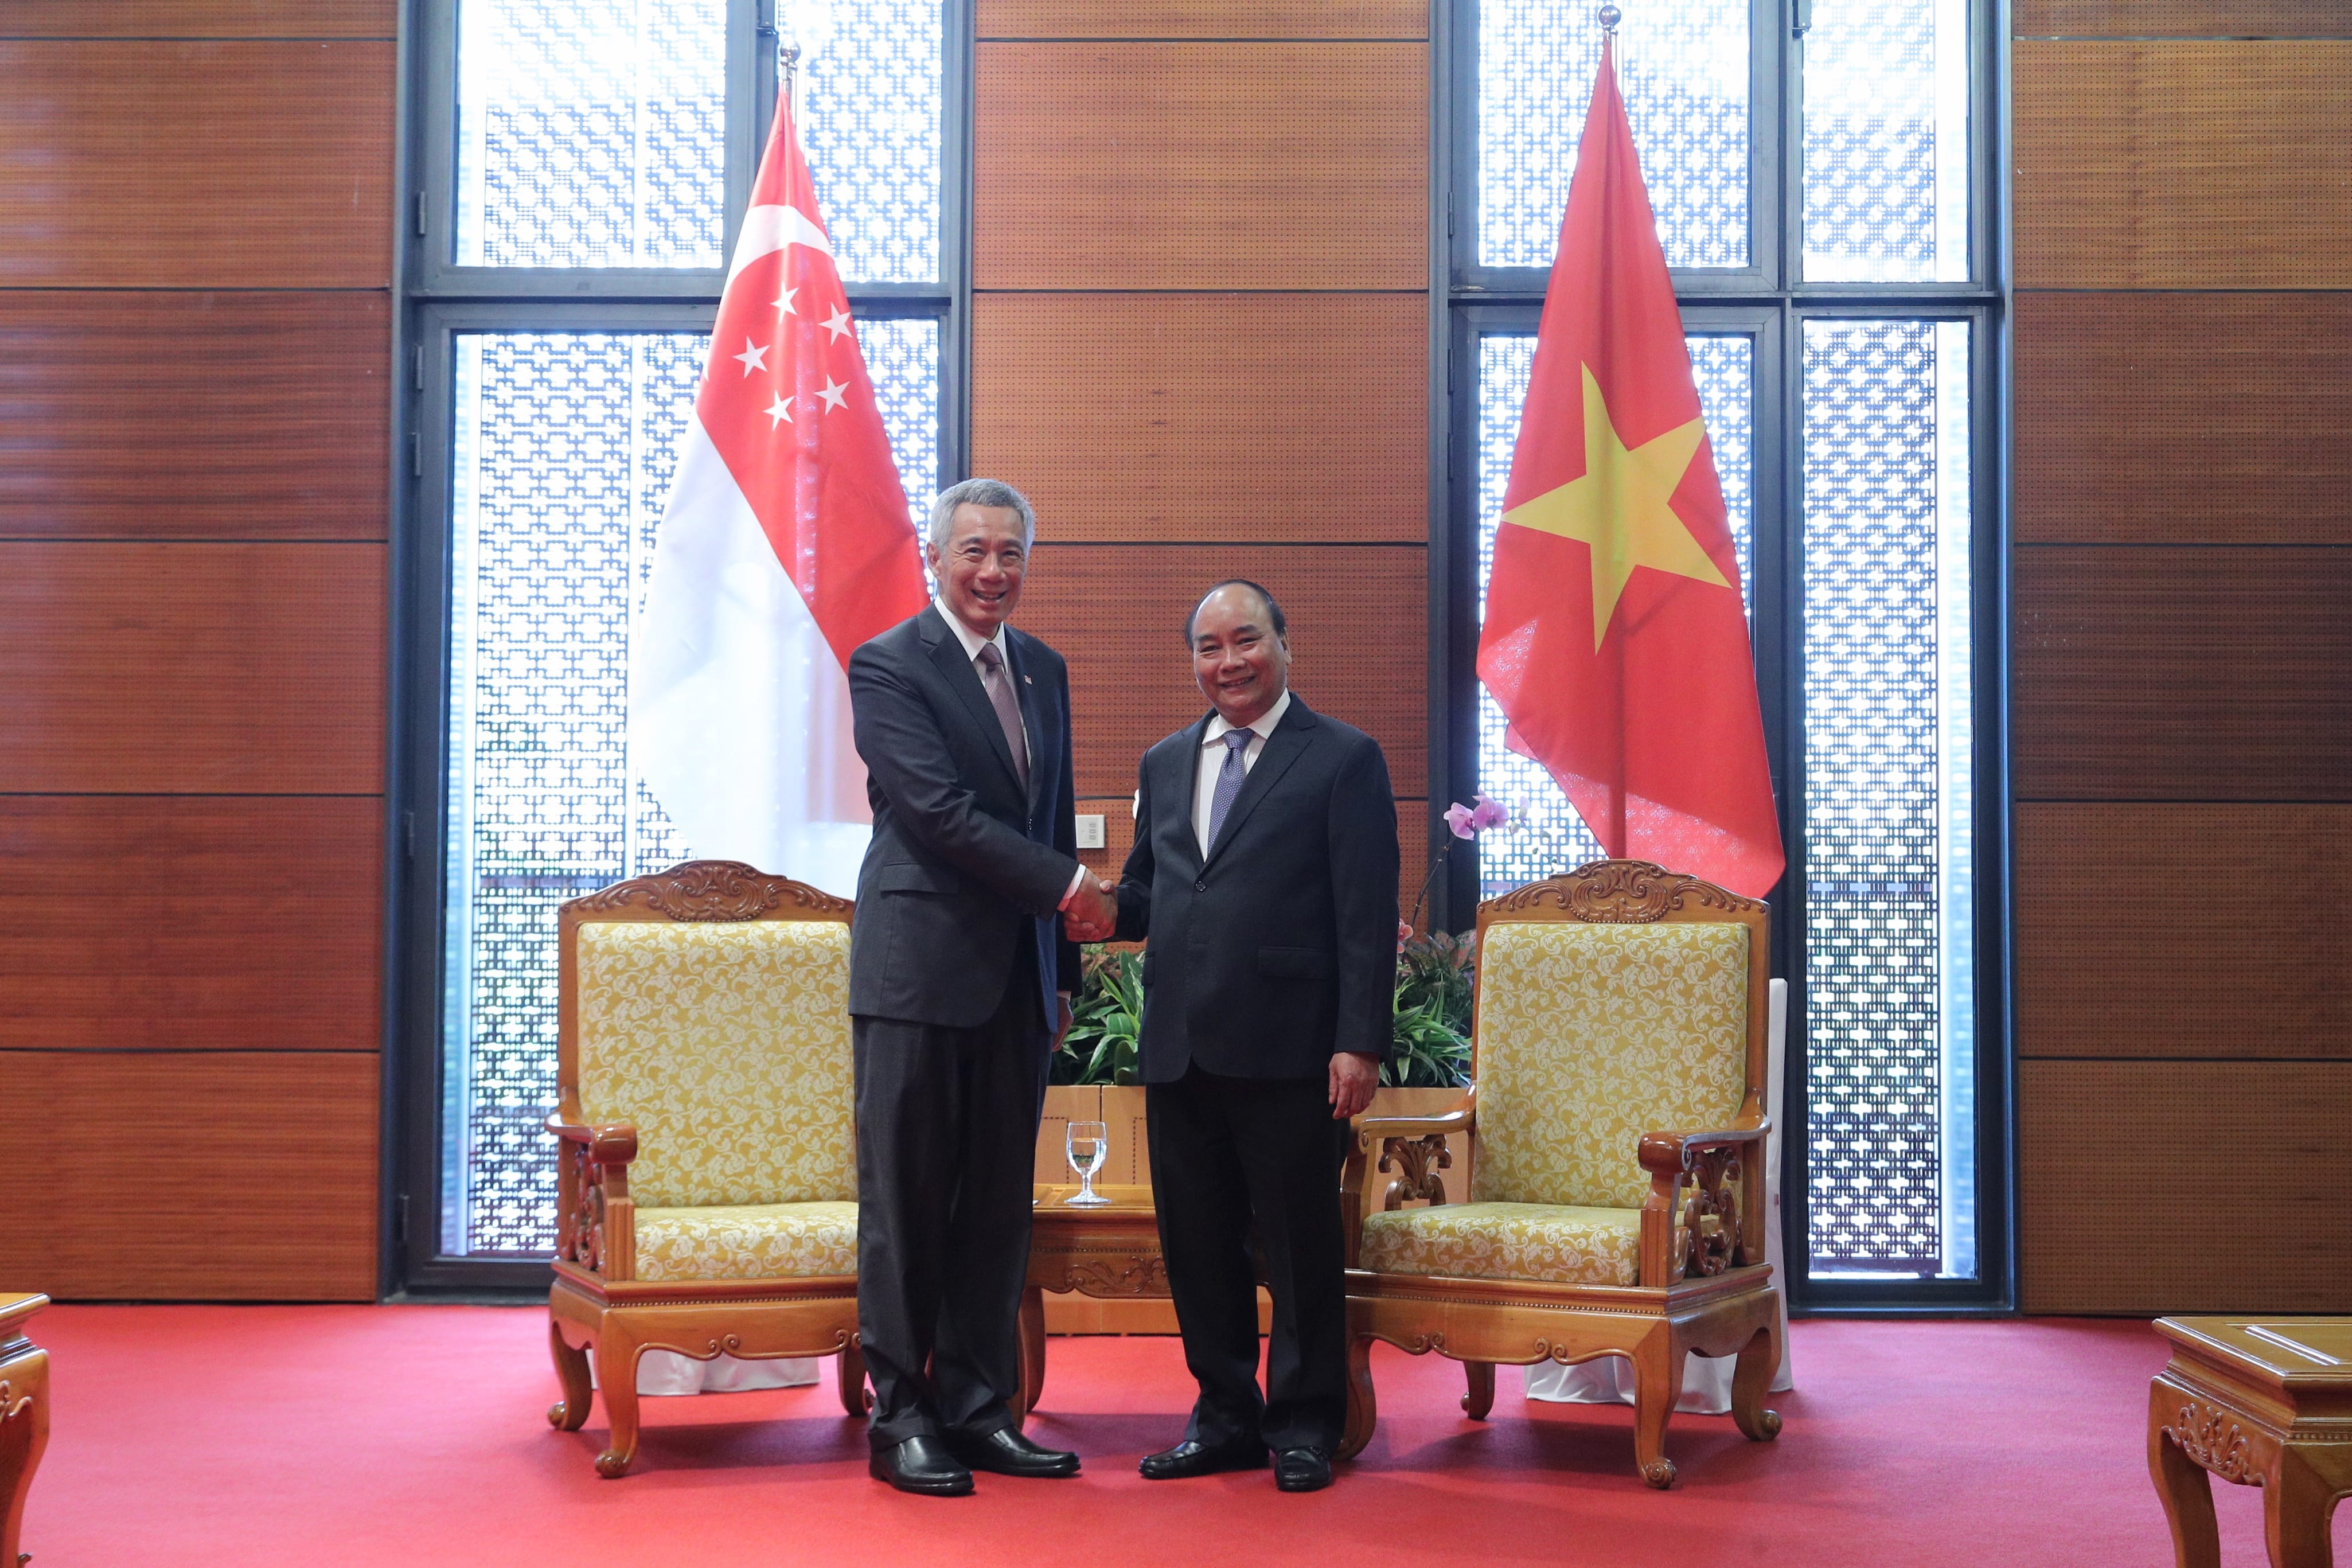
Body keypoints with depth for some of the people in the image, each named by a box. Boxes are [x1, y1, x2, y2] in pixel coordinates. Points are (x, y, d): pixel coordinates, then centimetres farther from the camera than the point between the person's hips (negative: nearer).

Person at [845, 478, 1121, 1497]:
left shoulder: (1043, 670, 16)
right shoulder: (888, 666, -5)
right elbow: (938, 809, -15)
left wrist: (1062, 973, 17)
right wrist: (1066, 886, -14)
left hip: (1016, 977, 6)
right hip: (920, 971, -6)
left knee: (999, 1203, 8)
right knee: (908, 1203, 0)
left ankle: (977, 1411, 16)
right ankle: (900, 1420, 9)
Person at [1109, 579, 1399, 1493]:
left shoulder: (1344, 760, 0)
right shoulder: (1164, 764, 17)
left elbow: (1368, 915, -6)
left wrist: (1360, 1043, -13)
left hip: (1289, 1051, -5)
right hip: (1180, 1049, 5)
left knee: (1300, 1246, 4)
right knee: (1197, 1244, 11)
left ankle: (1303, 1427, 18)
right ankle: (1225, 1418, 25)